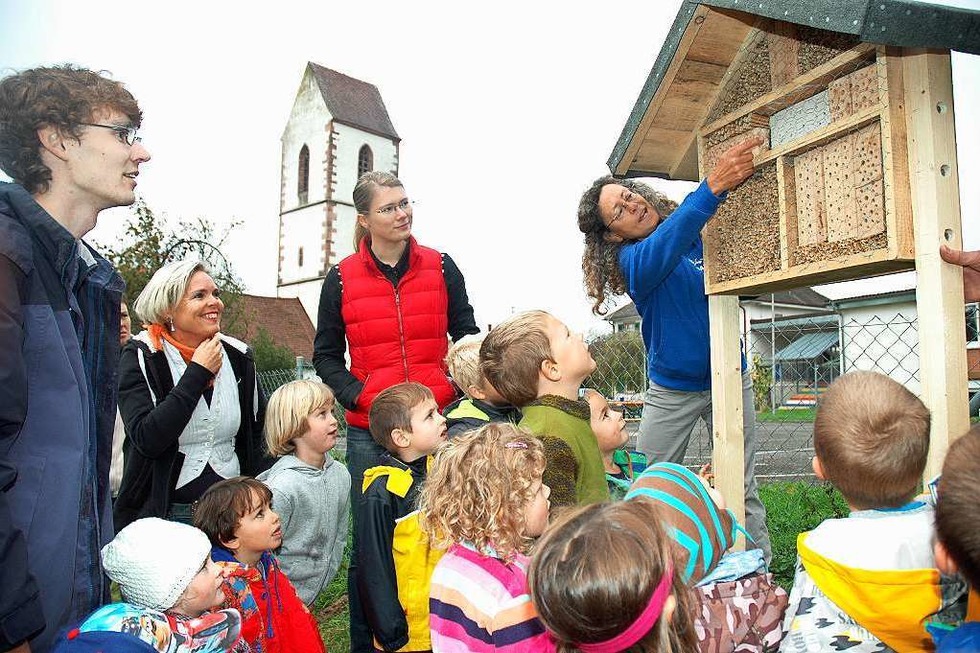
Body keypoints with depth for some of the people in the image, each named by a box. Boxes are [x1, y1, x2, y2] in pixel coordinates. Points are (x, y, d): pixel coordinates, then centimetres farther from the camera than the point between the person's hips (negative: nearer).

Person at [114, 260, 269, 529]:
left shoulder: (239, 357, 2)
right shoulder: (141, 357, -8)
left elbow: (257, 438, 11)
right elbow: (146, 440, -21)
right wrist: (198, 373, -18)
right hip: (162, 514, -3)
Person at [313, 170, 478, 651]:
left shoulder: (441, 268, 5)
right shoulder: (341, 278, 3)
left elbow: (467, 338, 11)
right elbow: (326, 355, 9)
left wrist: (456, 387, -4)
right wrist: (358, 395, -7)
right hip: (370, 431, 0)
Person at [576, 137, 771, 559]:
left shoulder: (702, 235, -1)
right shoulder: (633, 260, -15)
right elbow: (665, 246, -36)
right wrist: (713, 187, -50)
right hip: (672, 390, -2)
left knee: (741, 489, 6)